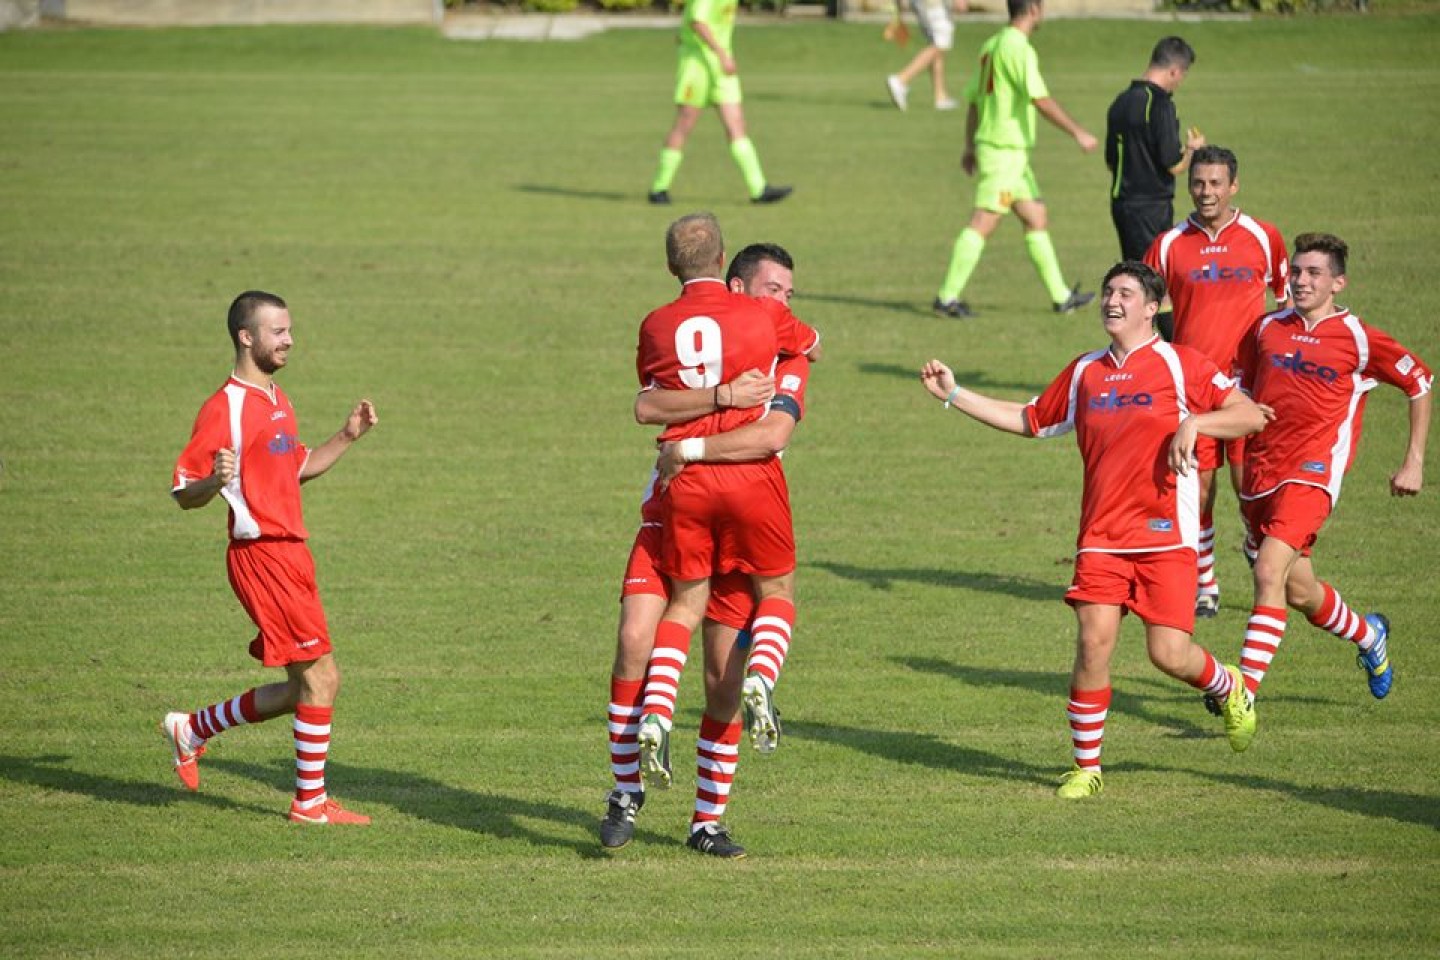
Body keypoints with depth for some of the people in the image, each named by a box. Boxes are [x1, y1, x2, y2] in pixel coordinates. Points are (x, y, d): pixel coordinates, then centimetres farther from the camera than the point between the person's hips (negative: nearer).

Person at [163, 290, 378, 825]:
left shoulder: (276, 400, 16)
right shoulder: (225, 409, -12)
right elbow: (183, 495, -13)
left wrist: (348, 437, 17)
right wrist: (214, 481, -34)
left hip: (290, 555, 9)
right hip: (262, 555, -9)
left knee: (305, 687, 11)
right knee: (320, 677, -8)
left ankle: (192, 730, 26)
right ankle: (311, 802, 3)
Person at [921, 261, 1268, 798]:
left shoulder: (1178, 365, 0)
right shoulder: (1085, 372, 14)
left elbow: (1252, 416, -2)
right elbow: (1030, 421, 26)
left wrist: (1194, 423, -18)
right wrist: (953, 394, 22)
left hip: (1165, 536, -3)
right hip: (1102, 537, 4)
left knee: (1169, 653, -9)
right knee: (1094, 640, -11)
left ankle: (1230, 690, 27)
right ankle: (1087, 768, 2)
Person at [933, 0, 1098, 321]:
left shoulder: (992, 45, 13)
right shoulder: (1018, 48, -16)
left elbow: (973, 100, 19)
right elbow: (1040, 100, -23)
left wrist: (970, 147, 25)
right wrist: (1078, 132, -19)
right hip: (1005, 150, -10)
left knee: (1036, 217, 13)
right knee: (983, 223, -9)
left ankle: (1061, 296, 17)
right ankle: (947, 297, -8)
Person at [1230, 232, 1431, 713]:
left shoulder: (1359, 339, -4)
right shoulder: (1266, 329, 8)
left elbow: (1421, 383, 8)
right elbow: (1241, 389, 22)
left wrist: (1413, 462, 5)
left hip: (1312, 472, -5)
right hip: (1261, 471, 5)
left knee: (1269, 573, -23)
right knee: (1300, 593, 14)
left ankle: (1244, 692, -25)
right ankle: (1369, 636, 45)